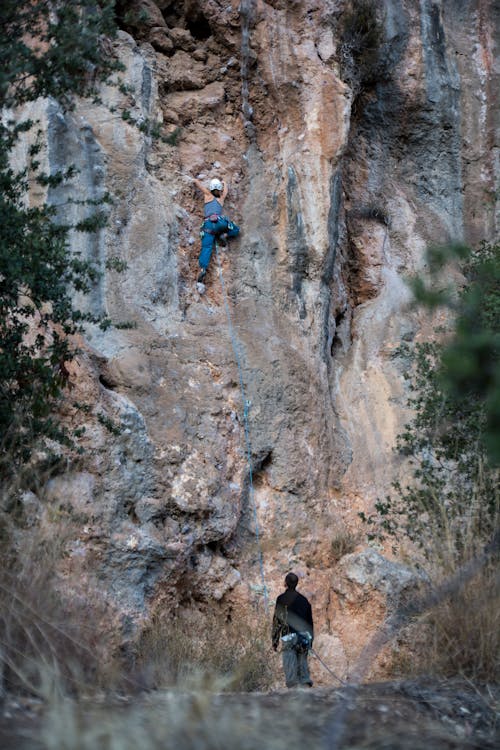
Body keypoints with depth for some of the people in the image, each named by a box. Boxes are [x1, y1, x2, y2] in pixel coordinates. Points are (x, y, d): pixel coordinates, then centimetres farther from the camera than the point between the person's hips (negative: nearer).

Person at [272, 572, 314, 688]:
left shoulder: (281, 599, -2)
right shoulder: (303, 600, 13)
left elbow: (277, 621, -4)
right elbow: (310, 621, 16)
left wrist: (275, 641, 0)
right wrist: (310, 639, 24)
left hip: (289, 637, -4)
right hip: (304, 638, 4)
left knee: (290, 667, -3)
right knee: (302, 663, 11)